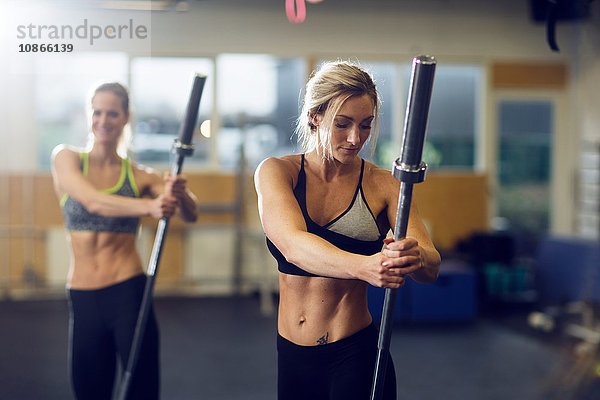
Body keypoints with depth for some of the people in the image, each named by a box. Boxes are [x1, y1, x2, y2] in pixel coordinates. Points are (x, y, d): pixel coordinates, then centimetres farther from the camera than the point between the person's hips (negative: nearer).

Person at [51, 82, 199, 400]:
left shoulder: (138, 175, 2)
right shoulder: (66, 158, 1)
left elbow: (190, 215, -11)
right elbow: (92, 201, -19)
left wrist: (180, 195, -34)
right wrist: (148, 207, -35)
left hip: (128, 293, -1)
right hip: (82, 299, 1)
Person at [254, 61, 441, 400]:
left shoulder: (381, 184, -6)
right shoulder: (277, 172, -6)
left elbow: (432, 266, -15)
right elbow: (292, 244, -25)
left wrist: (415, 257, -40)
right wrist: (363, 266, -43)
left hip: (356, 355, -2)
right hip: (292, 355, 2)